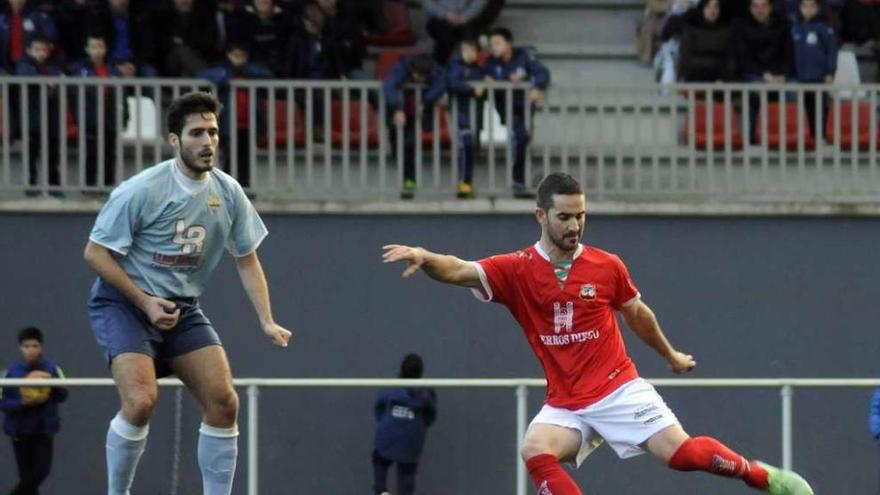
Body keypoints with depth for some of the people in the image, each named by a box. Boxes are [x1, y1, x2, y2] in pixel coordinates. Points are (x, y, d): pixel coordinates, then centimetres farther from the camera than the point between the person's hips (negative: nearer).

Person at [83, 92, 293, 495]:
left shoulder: (228, 192, -1)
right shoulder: (142, 190, -17)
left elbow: (246, 260, 10)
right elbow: (95, 253, -12)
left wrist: (267, 321, -1)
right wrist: (145, 302, -18)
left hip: (182, 309, 6)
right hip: (122, 303, -6)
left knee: (223, 402, -7)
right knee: (141, 401, -25)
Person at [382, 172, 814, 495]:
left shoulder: (608, 267, -2)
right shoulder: (516, 270, -6)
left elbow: (638, 314, 16)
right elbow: (459, 272, -22)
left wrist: (671, 355, 30)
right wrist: (425, 258, -44)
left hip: (619, 389, -1)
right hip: (565, 404, 1)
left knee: (681, 453, -16)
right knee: (536, 451, -28)